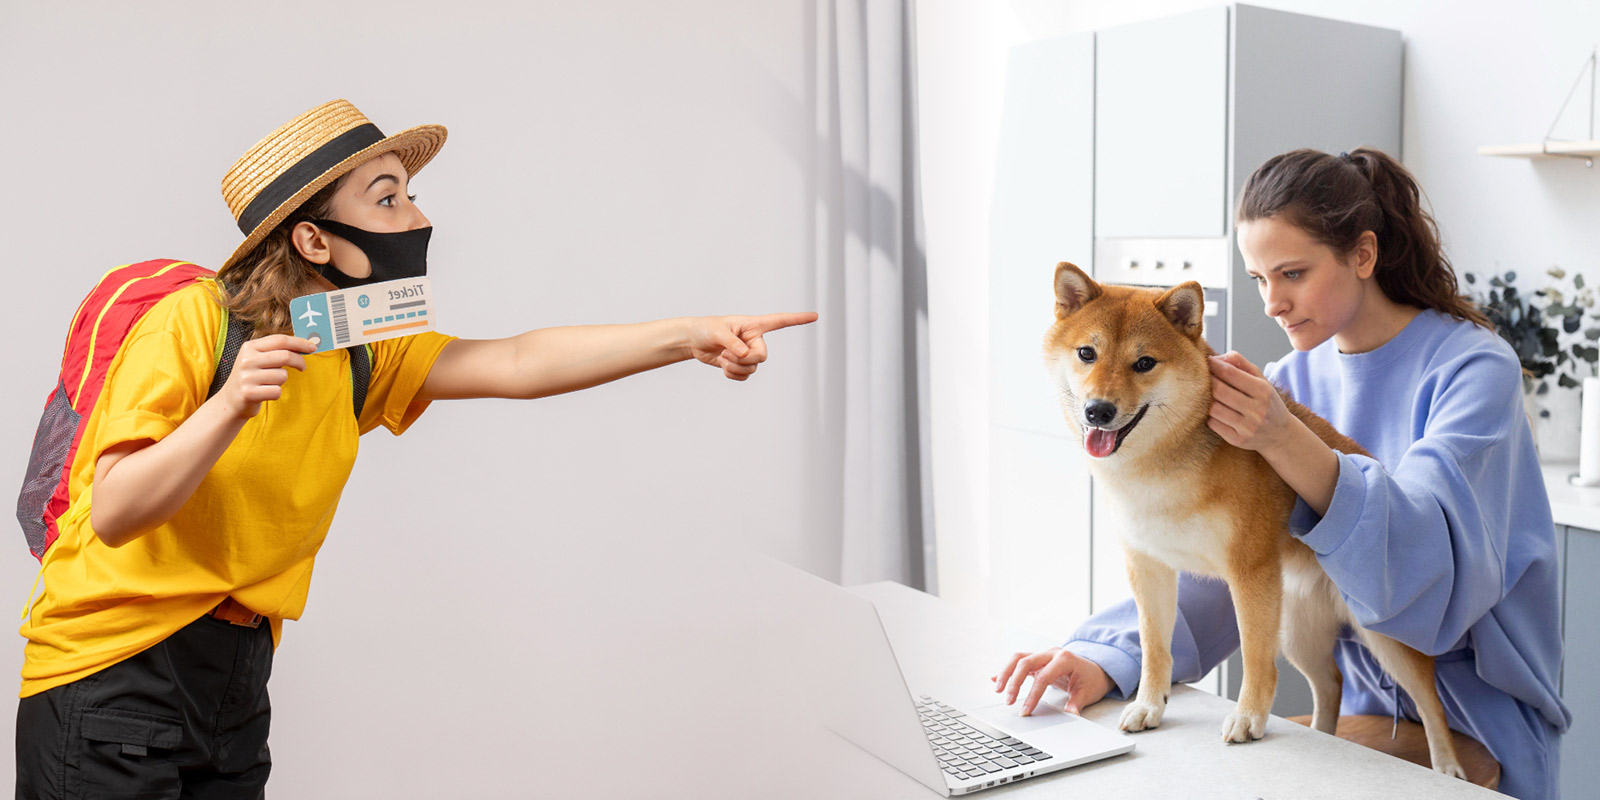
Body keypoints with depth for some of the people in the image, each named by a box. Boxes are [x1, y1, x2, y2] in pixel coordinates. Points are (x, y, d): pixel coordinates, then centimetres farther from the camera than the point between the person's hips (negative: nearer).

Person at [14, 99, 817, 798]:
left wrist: (690, 336, -19)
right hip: (110, 672, -5)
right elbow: (113, 515, -21)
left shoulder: (363, 355, 0)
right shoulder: (193, 322, -16)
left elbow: (514, 365, -11)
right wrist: (230, 407, -36)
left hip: (234, 680, 6)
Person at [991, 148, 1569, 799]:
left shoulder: (1473, 368, -13)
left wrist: (1285, 441, -43)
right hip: (1362, 705, 5)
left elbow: (1436, 561, -29)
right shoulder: (1290, 380, 3)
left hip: (1478, 723, -4)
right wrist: (1109, 655, -21)